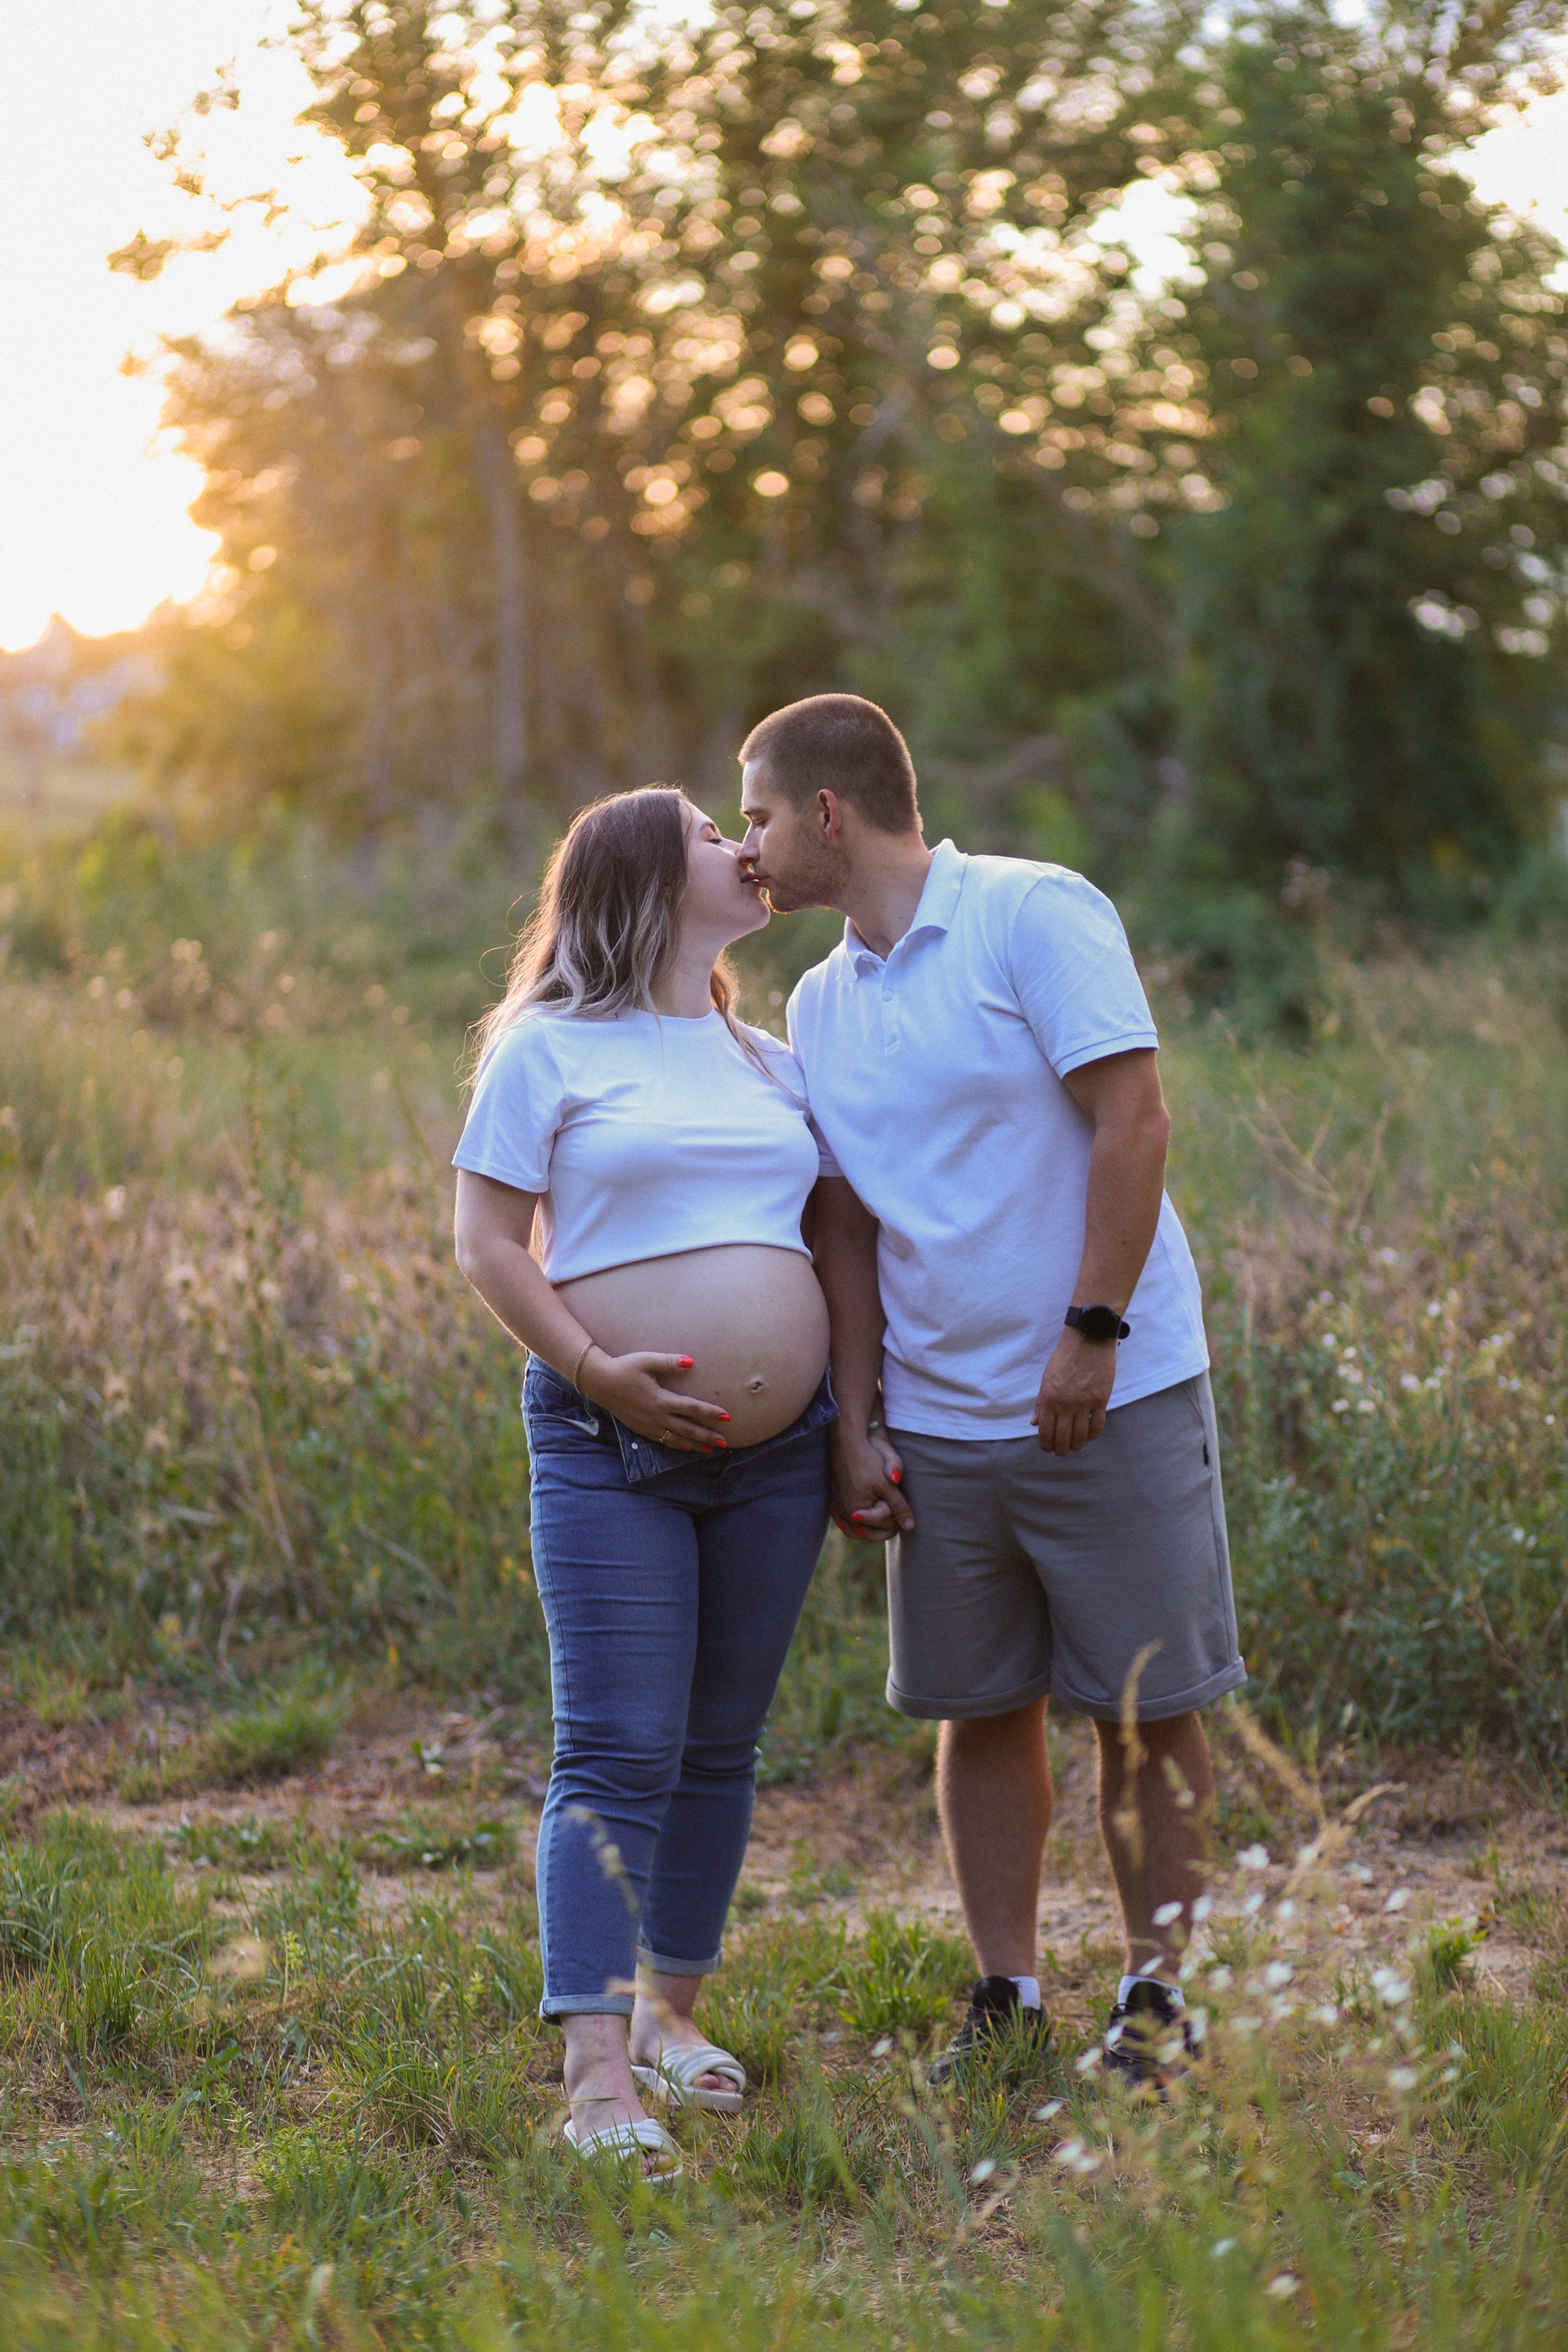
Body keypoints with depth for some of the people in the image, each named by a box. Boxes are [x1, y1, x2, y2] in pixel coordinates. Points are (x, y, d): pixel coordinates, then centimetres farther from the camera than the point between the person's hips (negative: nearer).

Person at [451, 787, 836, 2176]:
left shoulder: (773, 1061, 15)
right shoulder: (551, 1049, -2)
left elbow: (833, 1242, 20)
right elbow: (488, 1242, -4)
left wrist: (859, 1415, 11)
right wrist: (590, 1368, -16)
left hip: (778, 1452, 6)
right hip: (612, 1450, -5)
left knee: (721, 1746, 11)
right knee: (617, 1755, -11)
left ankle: (670, 2012, 25)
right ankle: (598, 2080, -14)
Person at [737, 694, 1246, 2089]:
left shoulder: (1036, 915, -8)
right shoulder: (821, 1005, 12)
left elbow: (1131, 1116, -14)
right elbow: (847, 1225, 13)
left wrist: (1093, 1329, -18)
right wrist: (857, 1425, 6)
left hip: (1111, 1397, -6)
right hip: (938, 1423, 6)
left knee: (1146, 1708, 1)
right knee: (981, 1710, 9)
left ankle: (1156, 1994, 12)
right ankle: (1008, 1997, 19)